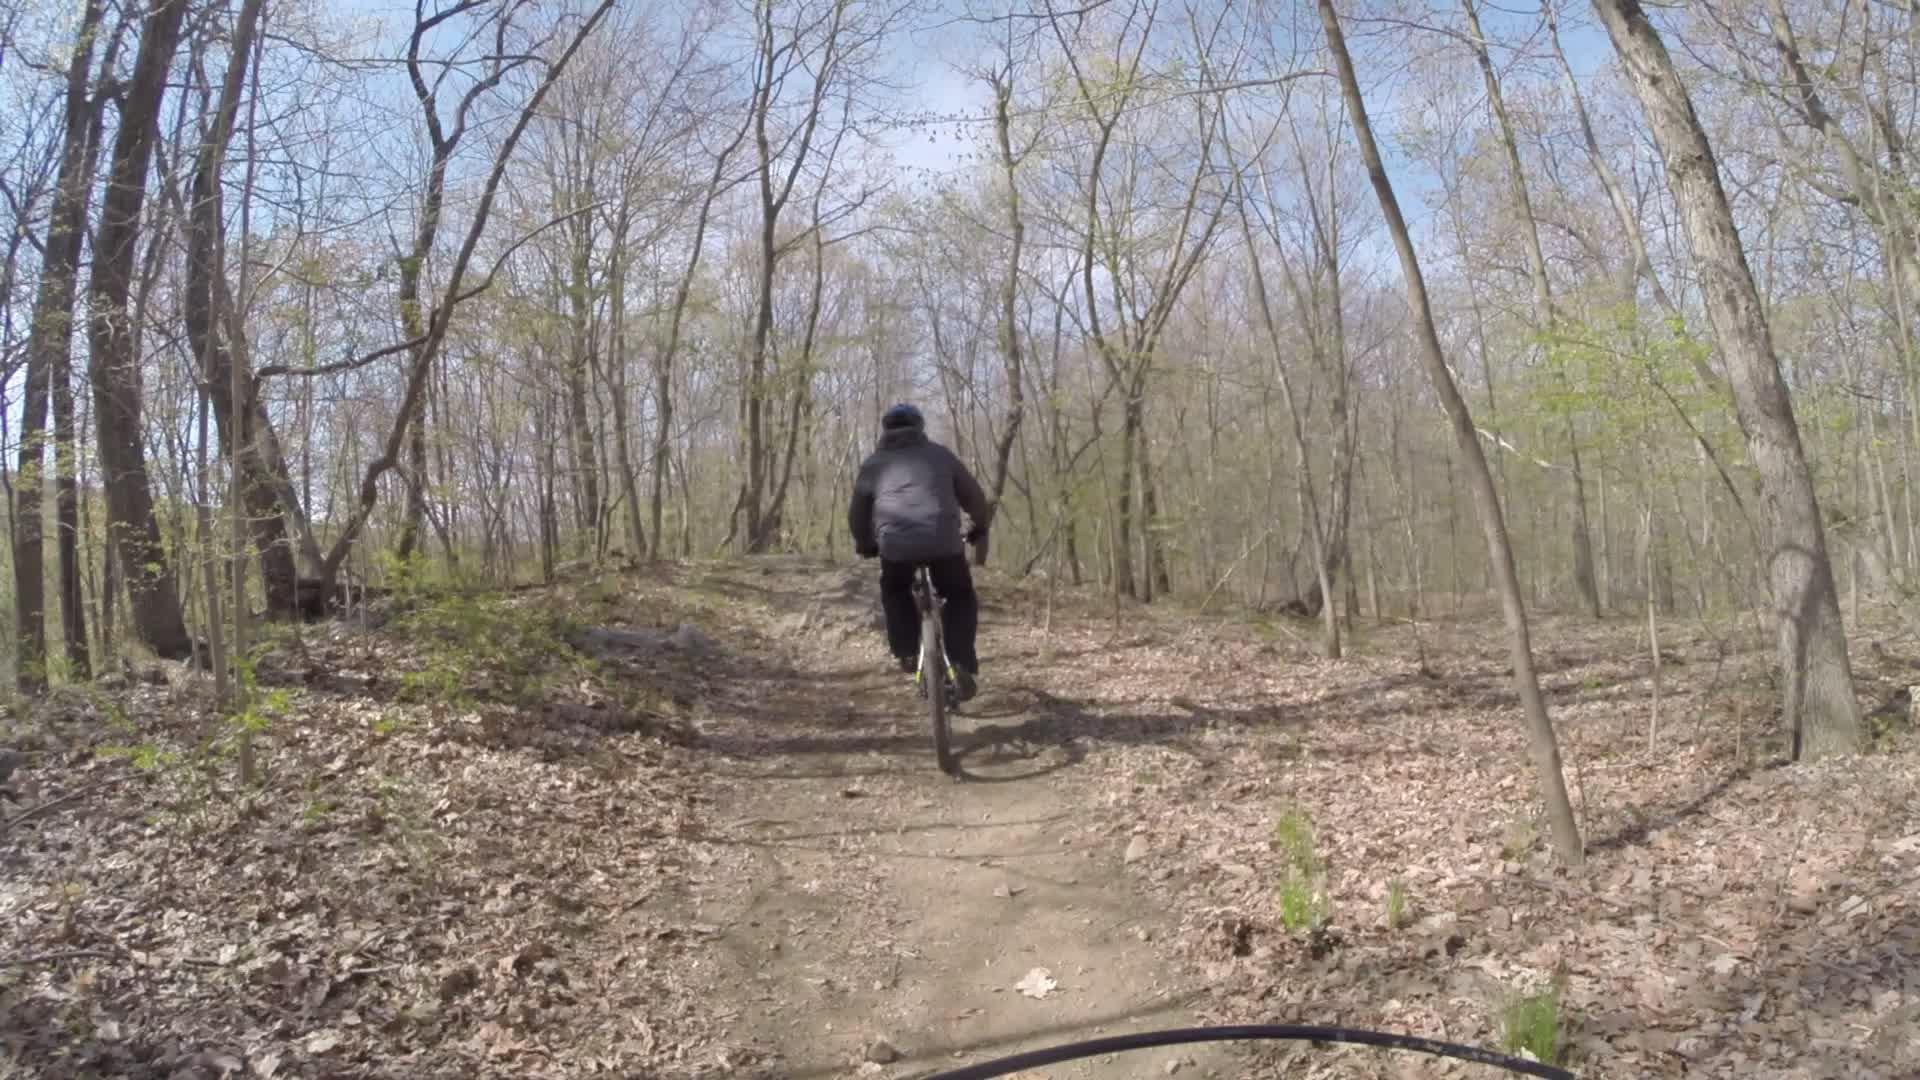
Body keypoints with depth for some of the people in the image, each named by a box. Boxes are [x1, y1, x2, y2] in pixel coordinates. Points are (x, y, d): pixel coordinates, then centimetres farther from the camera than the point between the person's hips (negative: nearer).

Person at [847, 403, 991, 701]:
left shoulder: (874, 462, 21)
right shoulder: (940, 454, 21)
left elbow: (857, 512, 24)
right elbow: (974, 496, 26)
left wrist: (865, 545, 42)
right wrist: (980, 528, 43)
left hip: (895, 543, 0)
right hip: (943, 540, 0)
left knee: (895, 590, 32)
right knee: (960, 597, 22)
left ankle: (906, 652, 19)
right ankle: (963, 665, 5)